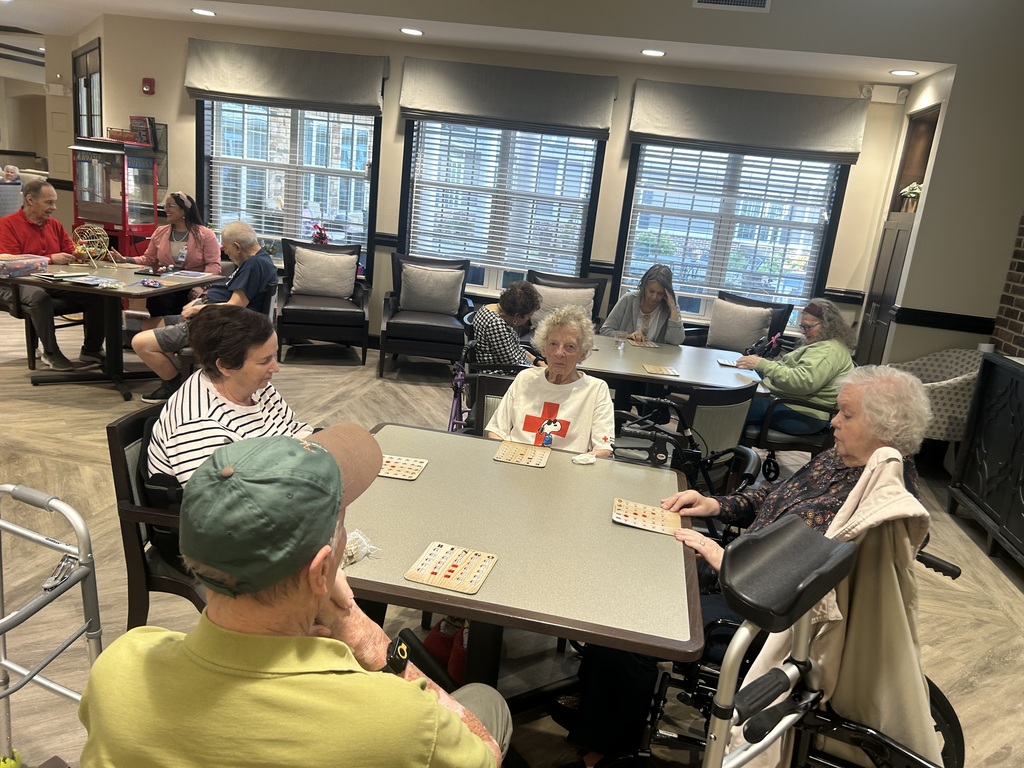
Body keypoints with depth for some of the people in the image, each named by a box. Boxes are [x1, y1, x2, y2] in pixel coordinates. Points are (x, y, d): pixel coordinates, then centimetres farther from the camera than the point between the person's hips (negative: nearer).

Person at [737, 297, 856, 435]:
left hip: (803, 415, -11)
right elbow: (787, 366, 17)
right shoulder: (821, 344, 18)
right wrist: (758, 364, 1)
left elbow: (801, 382, -28)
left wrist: (763, 364, -29)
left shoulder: (829, 351, -16)